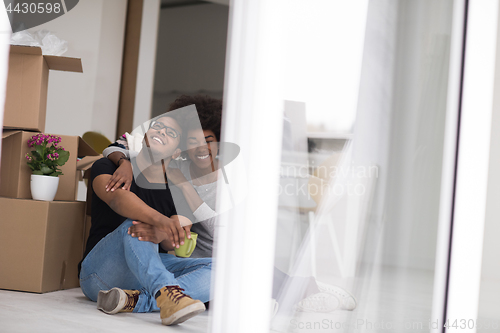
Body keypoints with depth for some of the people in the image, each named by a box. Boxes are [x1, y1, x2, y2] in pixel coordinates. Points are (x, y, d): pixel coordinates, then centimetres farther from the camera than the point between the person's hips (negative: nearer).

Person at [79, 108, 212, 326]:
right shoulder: (108, 167, 0)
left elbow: (174, 244, -11)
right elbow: (117, 197, -25)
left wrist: (161, 234, -37)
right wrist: (159, 220, -45)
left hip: (151, 271, 4)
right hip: (101, 274, -3)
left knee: (216, 269, -20)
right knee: (134, 221, -31)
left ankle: (134, 301, -38)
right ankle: (166, 293, -55)